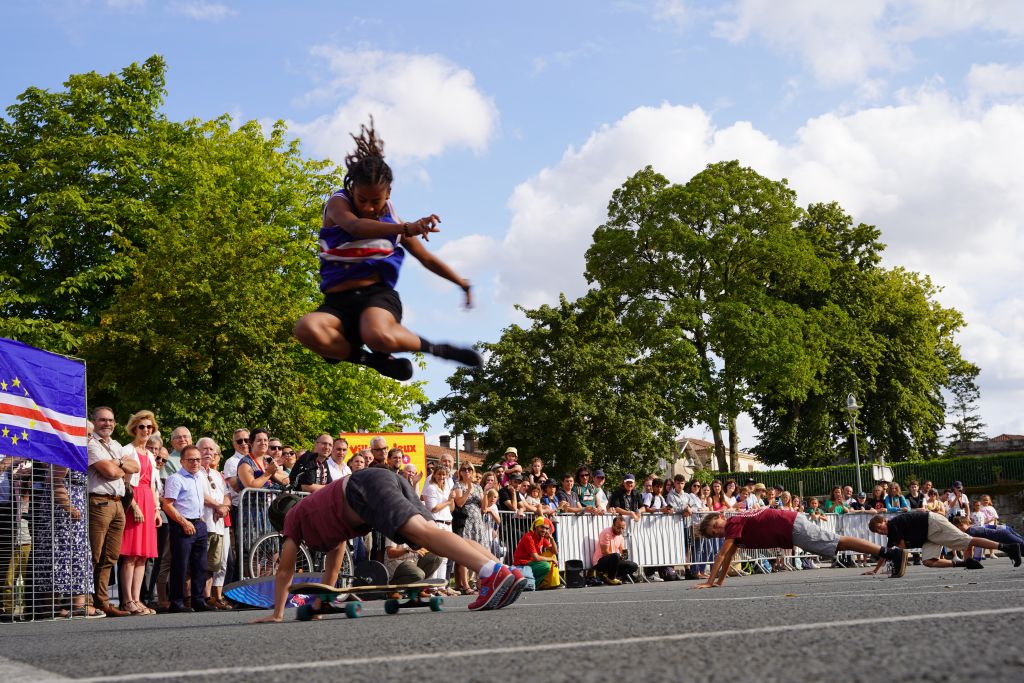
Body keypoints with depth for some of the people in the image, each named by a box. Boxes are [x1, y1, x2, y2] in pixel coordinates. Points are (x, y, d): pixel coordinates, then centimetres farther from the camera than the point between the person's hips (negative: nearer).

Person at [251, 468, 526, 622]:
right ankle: (510, 573, -26)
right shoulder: (322, 509, 45)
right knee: (432, 538, -6)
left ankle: (493, 573, -50)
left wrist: (277, 614, 33)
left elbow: (285, 570, 27)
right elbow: (333, 565, 50)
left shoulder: (293, 517, 27)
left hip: (364, 487, -7)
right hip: (389, 481, 7)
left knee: (422, 531, -27)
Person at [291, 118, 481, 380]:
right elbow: (355, 226, -23)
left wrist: (464, 284, 22)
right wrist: (405, 229, -38)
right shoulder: (337, 204, 2)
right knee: (306, 329, -37)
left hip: (379, 294, -1)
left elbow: (428, 259, 25)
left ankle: (435, 349, -9)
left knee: (379, 336, -40)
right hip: (338, 303, 1)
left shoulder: (393, 222, 11)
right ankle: (378, 361, -15)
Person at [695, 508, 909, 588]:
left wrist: (709, 582, -15)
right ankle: (891, 554, 10)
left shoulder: (734, 523, -10)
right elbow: (729, 557, 25)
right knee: (839, 543, 8)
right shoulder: (736, 532, 17)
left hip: (792, 526, -8)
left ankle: (893, 553, -18)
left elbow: (722, 554, -15)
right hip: (791, 534, 8)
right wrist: (719, 581, 23)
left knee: (840, 542, -13)